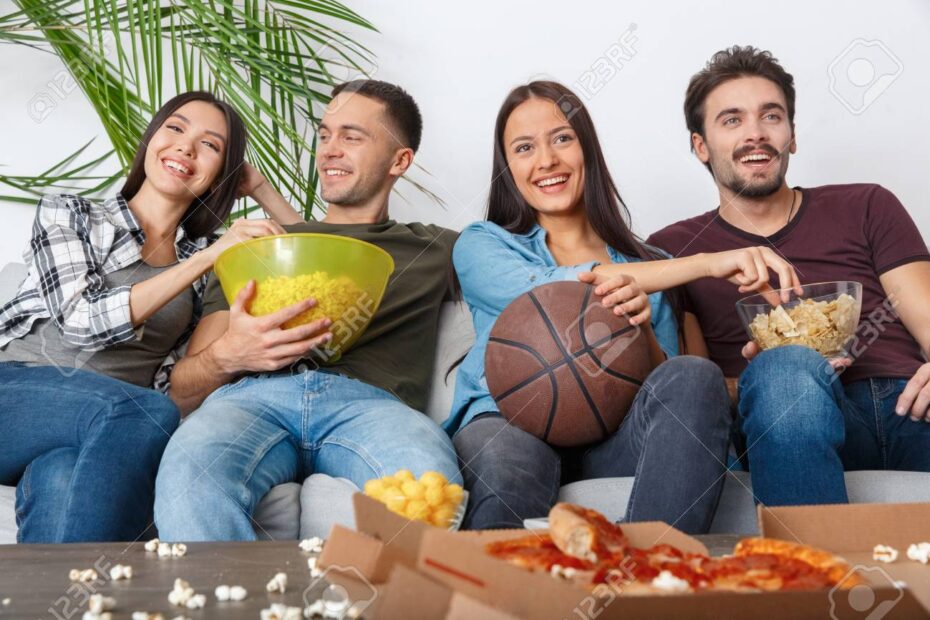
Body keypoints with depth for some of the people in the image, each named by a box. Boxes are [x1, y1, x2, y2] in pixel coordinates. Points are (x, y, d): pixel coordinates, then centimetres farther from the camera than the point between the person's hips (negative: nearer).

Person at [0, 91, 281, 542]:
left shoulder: (202, 260, 19)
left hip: (108, 431, 2)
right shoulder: (65, 214, 10)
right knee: (149, 413, -33)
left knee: (66, 483, -36)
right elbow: (80, 319, -8)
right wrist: (204, 259, -13)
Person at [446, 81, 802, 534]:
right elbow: (546, 291, -9)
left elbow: (671, 385, 12)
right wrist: (706, 264, -15)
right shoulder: (482, 246, 14)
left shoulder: (648, 266, 21)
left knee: (694, 378, -29)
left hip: (613, 439, 3)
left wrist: (643, 330, -13)